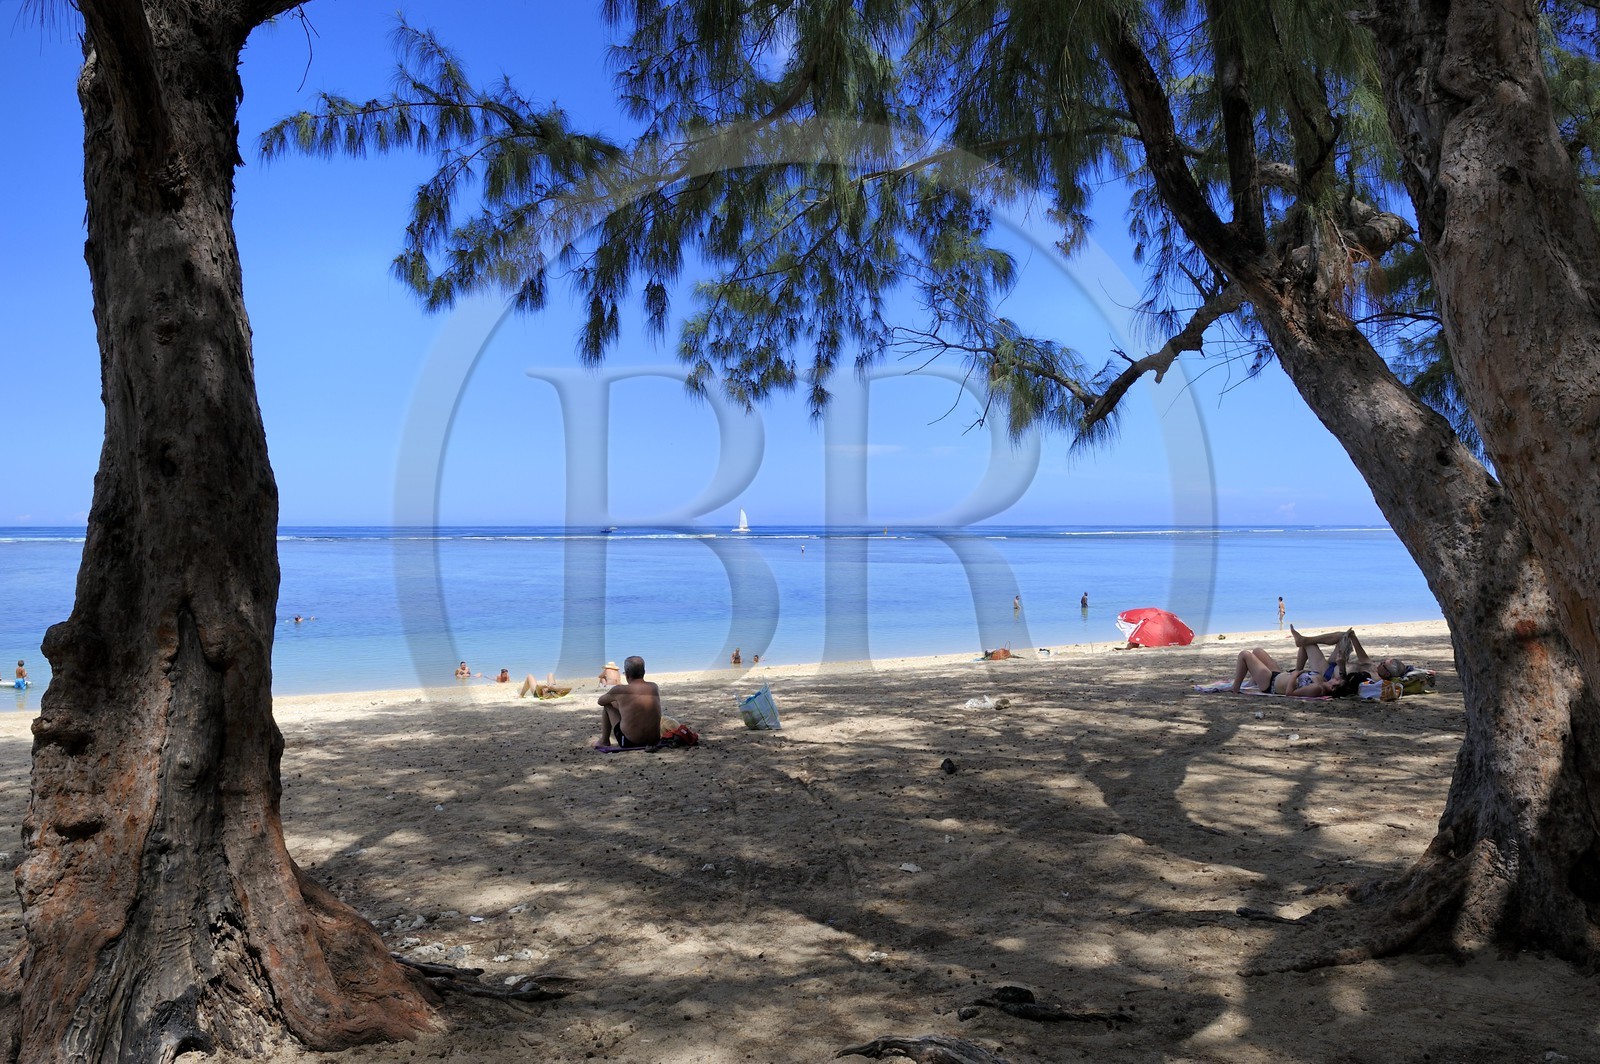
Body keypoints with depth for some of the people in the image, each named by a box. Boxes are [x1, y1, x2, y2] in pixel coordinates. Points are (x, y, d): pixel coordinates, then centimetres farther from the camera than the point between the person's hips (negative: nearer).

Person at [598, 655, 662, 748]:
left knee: (608, 705, 18)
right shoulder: (654, 688, 1)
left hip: (629, 743, -4)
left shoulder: (619, 690, -11)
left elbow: (601, 701, 9)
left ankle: (604, 741, 28)